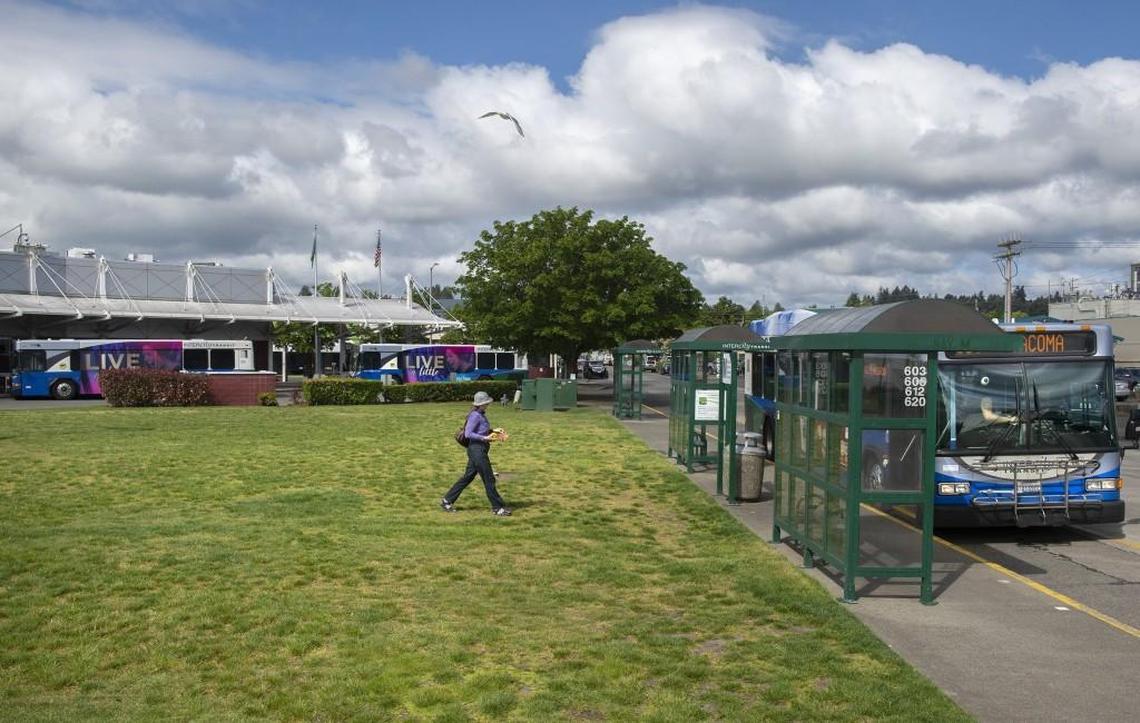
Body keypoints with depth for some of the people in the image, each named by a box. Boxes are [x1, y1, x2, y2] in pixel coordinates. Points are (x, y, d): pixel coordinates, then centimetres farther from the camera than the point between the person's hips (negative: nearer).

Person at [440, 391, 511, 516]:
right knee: (489, 479, -2)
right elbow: (468, 434, -22)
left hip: (481, 450, 10)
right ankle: (497, 508, 7)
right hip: (477, 450, -10)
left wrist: (493, 431, 10)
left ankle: (447, 501, 22)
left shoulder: (481, 414, 11)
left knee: (468, 477, 15)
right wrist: (485, 438, -25)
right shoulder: (475, 416, -18)